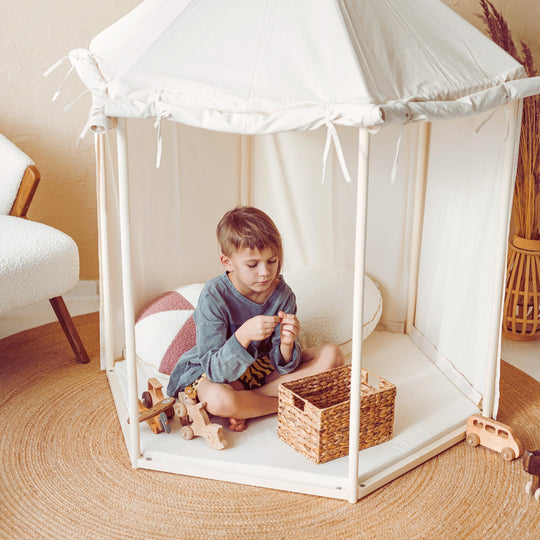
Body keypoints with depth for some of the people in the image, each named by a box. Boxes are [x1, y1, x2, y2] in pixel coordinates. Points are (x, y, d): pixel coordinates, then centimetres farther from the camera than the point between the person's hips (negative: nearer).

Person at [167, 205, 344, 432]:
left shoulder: (282, 294, -13)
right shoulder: (213, 297, -25)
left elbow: (283, 366, -10)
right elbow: (216, 370, -27)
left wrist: (287, 344, -34)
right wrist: (243, 335, -44)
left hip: (264, 365, 5)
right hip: (214, 370, -4)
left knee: (332, 355, -11)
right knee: (219, 399, -40)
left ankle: (249, 399, -17)